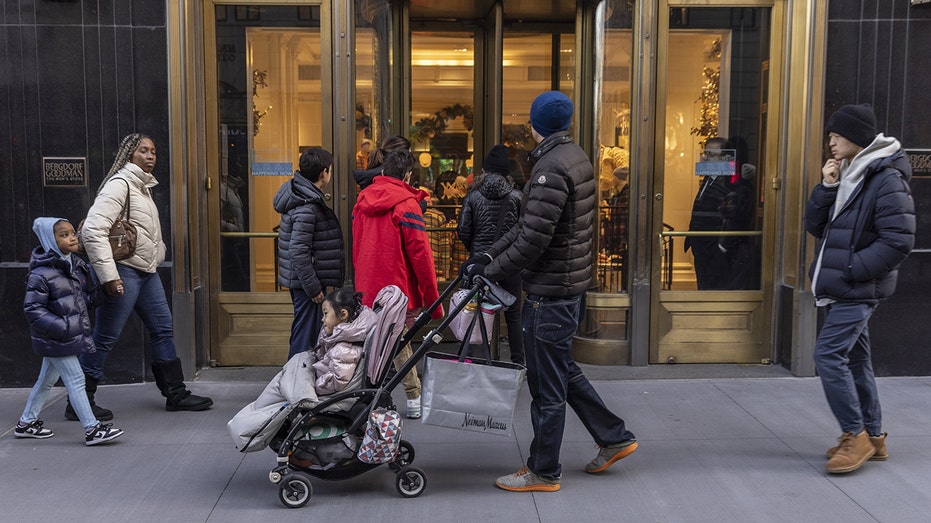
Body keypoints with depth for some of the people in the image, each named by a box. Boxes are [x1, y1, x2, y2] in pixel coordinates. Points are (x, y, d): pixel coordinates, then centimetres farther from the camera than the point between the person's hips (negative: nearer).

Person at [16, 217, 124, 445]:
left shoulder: (78, 266, 6)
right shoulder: (41, 274, -18)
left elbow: (89, 298, 12)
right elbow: (32, 308, -19)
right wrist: (60, 326, -25)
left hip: (72, 335, 9)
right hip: (56, 339, -9)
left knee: (47, 379, 20)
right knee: (75, 380, -7)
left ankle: (26, 423, 35)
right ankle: (92, 429, -2)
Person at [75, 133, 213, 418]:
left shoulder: (143, 186, 16)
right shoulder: (119, 183, -13)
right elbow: (92, 230, -22)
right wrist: (108, 275, -25)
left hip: (146, 271, 10)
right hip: (124, 272, -10)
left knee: (163, 328, 12)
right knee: (105, 337, -3)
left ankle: (175, 393, 20)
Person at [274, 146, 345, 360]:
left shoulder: (300, 195, 11)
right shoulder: (307, 208, -20)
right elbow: (298, 252, -25)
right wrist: (313, 287, -20)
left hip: (301, 279, 11)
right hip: (305, 280, -11)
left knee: (305, 331, 19)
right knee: (306, 335, -4)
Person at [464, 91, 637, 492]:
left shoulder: (551, 168, -20)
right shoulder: (575, 157, 12)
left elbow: (534, 239, -23)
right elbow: (527, 224, 13)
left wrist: (492, 272, -11)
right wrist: (489, 255, 10)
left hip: (550, 290, -10)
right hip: (572, 283, 10)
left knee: (546, 384, 2)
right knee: (563, 369, 23)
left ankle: (543, 472, 16)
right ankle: (613, 437, 33)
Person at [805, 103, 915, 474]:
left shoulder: (886, 179, -14)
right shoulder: (846, 176, 12)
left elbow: (899, 241, -19)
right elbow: (814, 226, 9)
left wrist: (851, 269, -18)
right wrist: (826, 187, -4)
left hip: (858, 291, -9)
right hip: (840, 289, 9)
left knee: (829, 355, -13)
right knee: (855, 359, 13)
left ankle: (856, 435, -1)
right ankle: (872, 437, 23)